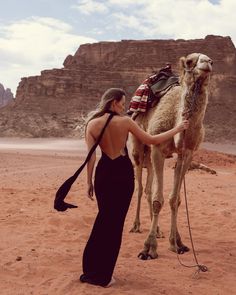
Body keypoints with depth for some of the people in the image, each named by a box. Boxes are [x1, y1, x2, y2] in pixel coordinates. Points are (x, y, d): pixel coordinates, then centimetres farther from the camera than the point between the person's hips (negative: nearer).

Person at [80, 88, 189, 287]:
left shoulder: (92, 124, -3)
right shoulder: (125, 121, -8)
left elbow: (91, 156, -5)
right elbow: (151, 140, -4)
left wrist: (89, 182, 4)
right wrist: (178, 129, 6)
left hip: (104, 173, 3)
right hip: (124, 173, -3)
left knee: (103, 219, 19)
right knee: (115, 222, 5)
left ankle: (92, 269, 27)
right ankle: (102, 275, 12)